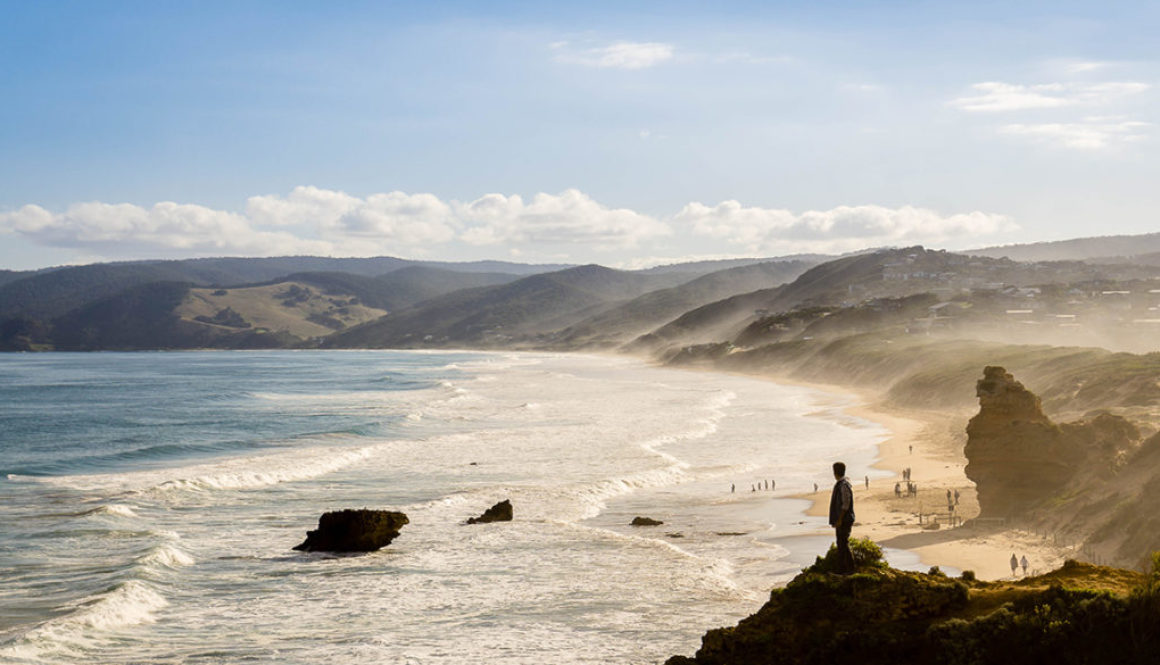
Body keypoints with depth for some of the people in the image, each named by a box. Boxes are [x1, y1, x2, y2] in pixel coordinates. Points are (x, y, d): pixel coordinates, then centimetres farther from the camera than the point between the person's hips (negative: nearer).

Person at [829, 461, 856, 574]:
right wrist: (836, 520, 20)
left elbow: (846, 504, -20)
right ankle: (841, 569, 14)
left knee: (844, 544, -9)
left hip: (844, 520, -10)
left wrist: (840, 519, -21)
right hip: (840, 520, 10)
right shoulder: (839, 485, 15)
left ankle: (850, 568, -7)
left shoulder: (844, 485, -16)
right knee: (841, 544, 11)